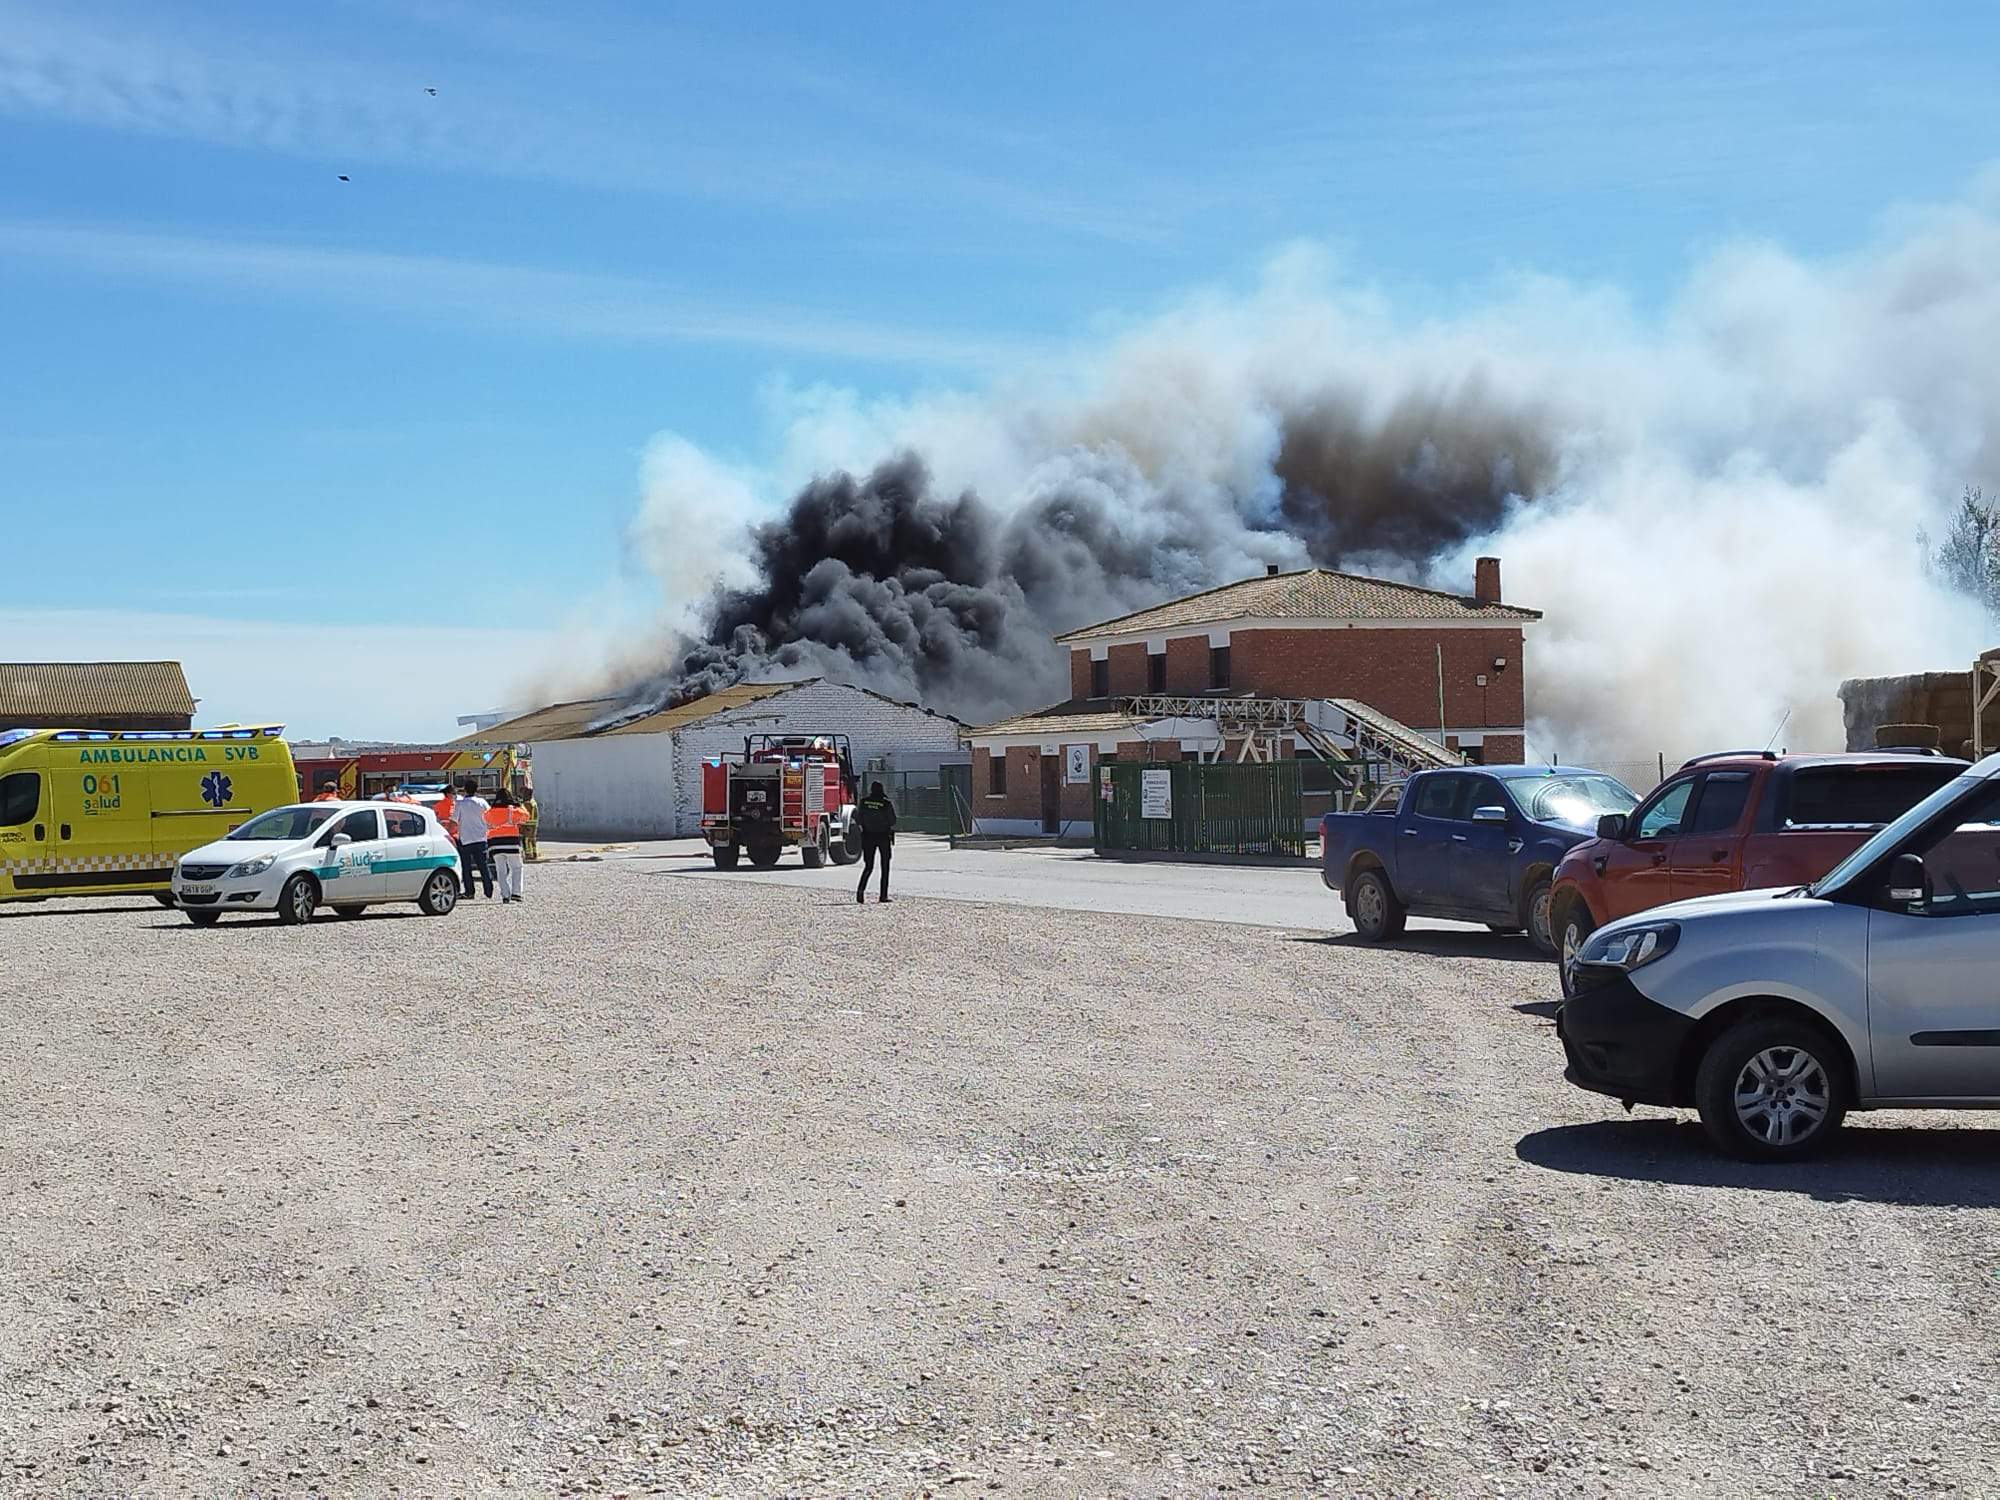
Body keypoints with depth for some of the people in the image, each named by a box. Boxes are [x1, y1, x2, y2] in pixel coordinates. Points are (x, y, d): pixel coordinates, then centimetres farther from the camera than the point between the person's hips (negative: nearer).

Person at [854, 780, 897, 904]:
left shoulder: (864, 801, -3)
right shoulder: (887, 803, -10)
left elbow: (858, 820, 0)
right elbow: (893, 821, -8)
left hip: (868, 836, 2)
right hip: (884, 836, -2)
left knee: (868, 866, 9)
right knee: (885, 867, 9)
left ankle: (861, 888, -15)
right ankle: (883, 895, 5)